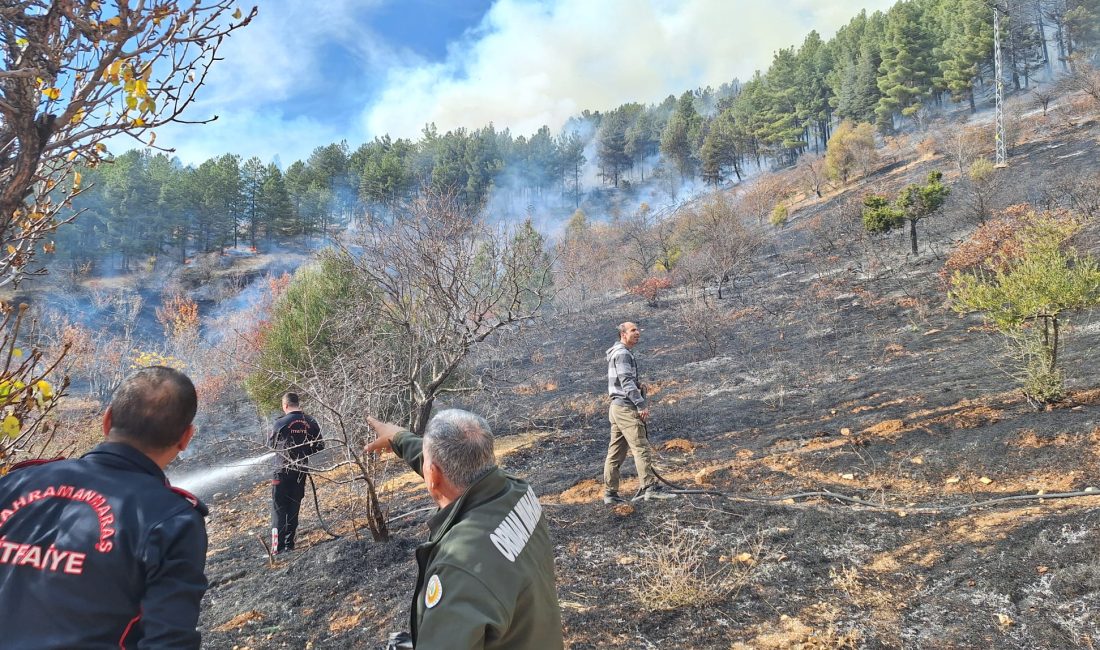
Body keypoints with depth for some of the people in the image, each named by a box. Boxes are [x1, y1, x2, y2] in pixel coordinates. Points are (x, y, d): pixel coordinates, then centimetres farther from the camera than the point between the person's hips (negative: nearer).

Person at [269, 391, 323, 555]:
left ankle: (277, 547, -2)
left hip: (283, 471, -4)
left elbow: (271, 444, 3)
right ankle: (289, 544, 18)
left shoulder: (281, 423, -13)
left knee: (279, 508, 3)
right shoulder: (311, 423, -3)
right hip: (301, 471, 4)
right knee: (294, 507, 14)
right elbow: (320, 446, 1)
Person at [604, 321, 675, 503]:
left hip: (617, 407, 10)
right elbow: (626, 381, -19)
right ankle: (650, 486, -18)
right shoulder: (622, 353, -9)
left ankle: (610, 492, 11)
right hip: (626, 407, -10)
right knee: (640, 447, -13)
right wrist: (641, 404, -22)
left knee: (616, 452, 9)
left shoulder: (621, 353, 24)